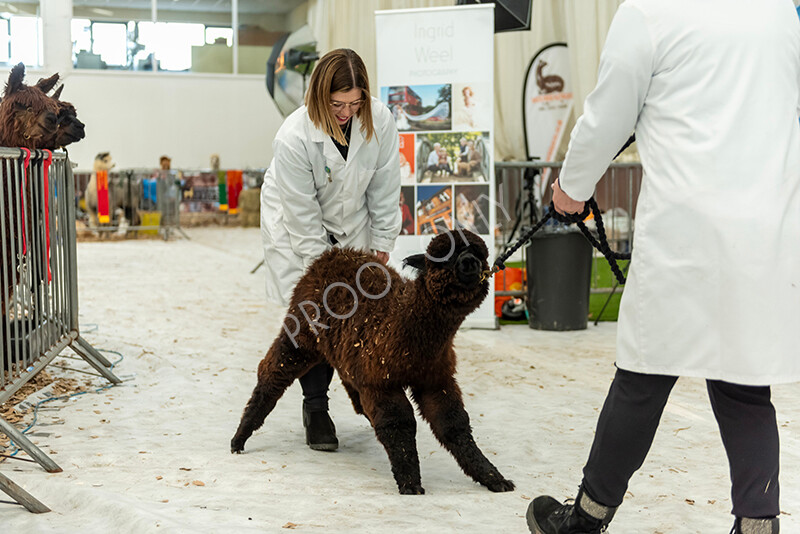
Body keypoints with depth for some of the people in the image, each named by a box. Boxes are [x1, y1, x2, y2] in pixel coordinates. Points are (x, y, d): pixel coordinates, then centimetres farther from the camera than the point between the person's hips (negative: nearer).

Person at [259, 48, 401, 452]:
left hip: (351, 226, 4)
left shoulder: (379, 121, -19)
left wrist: (382, 244, -2)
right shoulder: (294, 137, -30)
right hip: (297, 230, -3)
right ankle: (315, 407, 4)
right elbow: (302, 213, -23)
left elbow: (384, 190, -7)